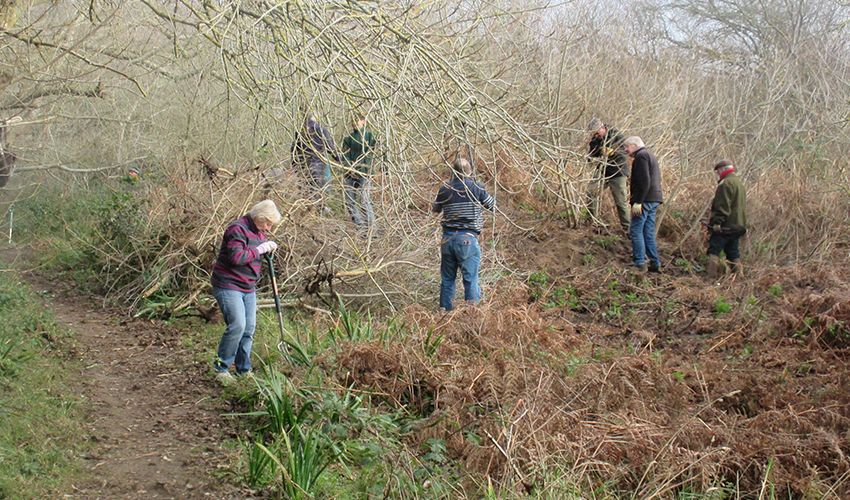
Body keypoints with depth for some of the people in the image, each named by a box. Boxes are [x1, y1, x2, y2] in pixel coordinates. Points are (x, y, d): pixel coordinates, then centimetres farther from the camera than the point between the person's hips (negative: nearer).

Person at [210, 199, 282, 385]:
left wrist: (269, 247, 4)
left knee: (249, 328, 8)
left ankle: (244, 369, 18)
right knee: (237, 325, -18)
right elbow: (236, 257, -28)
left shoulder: (259, 231, 12)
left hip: (248, 288, 9)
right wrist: (260, 249, -20)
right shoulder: (238, 229, -17)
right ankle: (221, 368, -6)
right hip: (228, 286, -9)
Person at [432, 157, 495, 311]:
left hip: (448, 239, 3)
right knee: (471, 279, 0)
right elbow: (492, 206, 6)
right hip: (468, 239, -3)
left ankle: (445, 311, 18)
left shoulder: (444, 189, 3)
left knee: (447, 279, 14)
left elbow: (436, 210, 18)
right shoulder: (476, 188, -6)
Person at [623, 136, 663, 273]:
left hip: (644, 200, -10)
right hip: (654, 200, 10)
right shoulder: (650, 156, 22)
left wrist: (638, 202, -22)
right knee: (649, 233, 11)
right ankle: (655, 264, 11)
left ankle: (639, 263, -8)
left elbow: (644, 181, -20)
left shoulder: (641, 156, -9)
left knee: (636, 231, -6)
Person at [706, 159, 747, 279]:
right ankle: (739, 274, 11)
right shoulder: (740, 183, 20)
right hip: (738, 225, 9)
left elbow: (722, 206, -21)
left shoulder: (726, 183, -13)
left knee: (714, 251, -7)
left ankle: (712, 276, -13)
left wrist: (717, 222, -23)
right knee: (733, 252, 13)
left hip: (725, 226, -9)